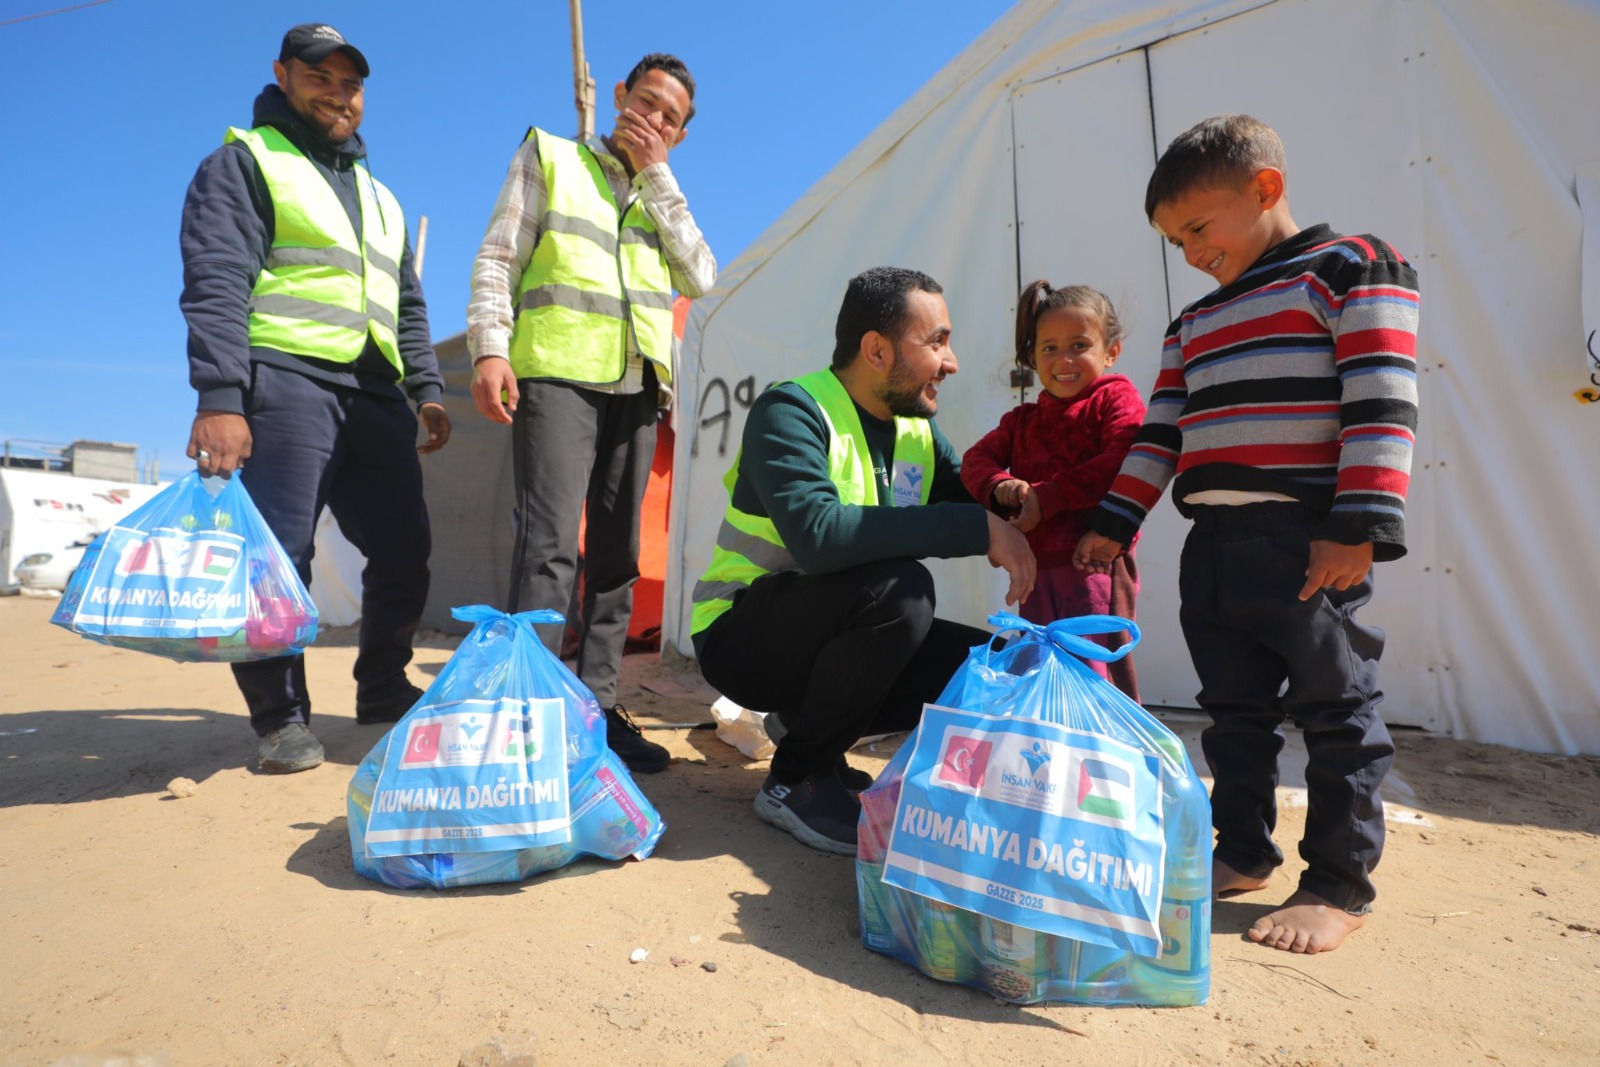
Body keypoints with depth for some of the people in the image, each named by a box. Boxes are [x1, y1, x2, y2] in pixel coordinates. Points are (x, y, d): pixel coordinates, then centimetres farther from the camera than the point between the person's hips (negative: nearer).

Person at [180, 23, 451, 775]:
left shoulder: (378, 195, 26)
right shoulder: (245, 162, 5)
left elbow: (408, 305, 26)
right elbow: (216, 284, -9)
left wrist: (426, 388, 13)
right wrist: (219, 398, -21)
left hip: (374, 394, 7)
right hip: (287, 381, -6)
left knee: (403, 550, 5)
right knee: (277, 554, -9)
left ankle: (383, 692, 20)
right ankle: (281, 718, 4)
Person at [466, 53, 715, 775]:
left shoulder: (663, 197, 25)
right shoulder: (549, 158, 15)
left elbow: (700, 278, 6)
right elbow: (498, 258, 4)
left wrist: (656, 174, 7)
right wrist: (490, 349, -12)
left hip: (636, 385, 5)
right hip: (556, 373, -4)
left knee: (617, 552, 2)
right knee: (551, 543, -16)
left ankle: (596, 706, 8)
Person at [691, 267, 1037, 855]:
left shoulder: (917, 429, 5)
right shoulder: (792, 410, -19)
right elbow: (818, 534, -35)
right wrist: (976, 527, -33)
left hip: (827, 636, 7)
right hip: (740, 637, -7)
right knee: (899, 587, -32)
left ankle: (808, 725, 8)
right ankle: (795, 779, -12)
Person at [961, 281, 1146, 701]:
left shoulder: (1115, 398, 1)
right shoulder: (1022, 419, 21)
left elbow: (1122, 465, -16)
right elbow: (976, 459, 10)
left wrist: (1046, 497, -18)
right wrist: (1000, 486, -13)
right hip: (1036, 566, 7)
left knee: (1092, 669, -8)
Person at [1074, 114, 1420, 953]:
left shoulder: (1355, 269, 0)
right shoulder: (1194, 325, 21)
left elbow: (1381, 406, -10)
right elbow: (1161, 434, 18)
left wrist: (1357, 529, -18)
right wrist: (1113, 524, 11)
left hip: (1309, 544, -7)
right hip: (1212, 545, 7)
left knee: (1334, 710, 2)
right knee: (1235, 709, 13)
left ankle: (1340, 883, 14)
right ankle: (1243, 852, 26)